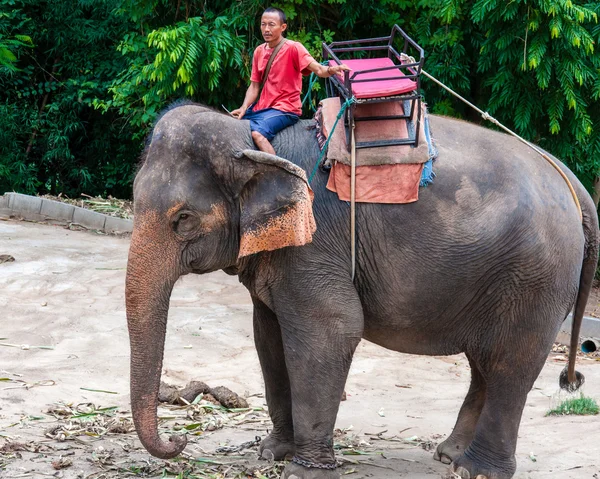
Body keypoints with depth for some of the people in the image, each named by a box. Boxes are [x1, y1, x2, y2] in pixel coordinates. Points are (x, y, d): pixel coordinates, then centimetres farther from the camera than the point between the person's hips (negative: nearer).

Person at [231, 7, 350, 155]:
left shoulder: (293, 48, -9)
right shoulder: (259, 51, 10)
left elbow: (318, 69, -20)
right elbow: (254, 86, 11)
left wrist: (331, 70, -43)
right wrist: (244, 108, -4)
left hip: (285, 109, -7)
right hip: (262, 107, 7)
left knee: (257, 133, -31)